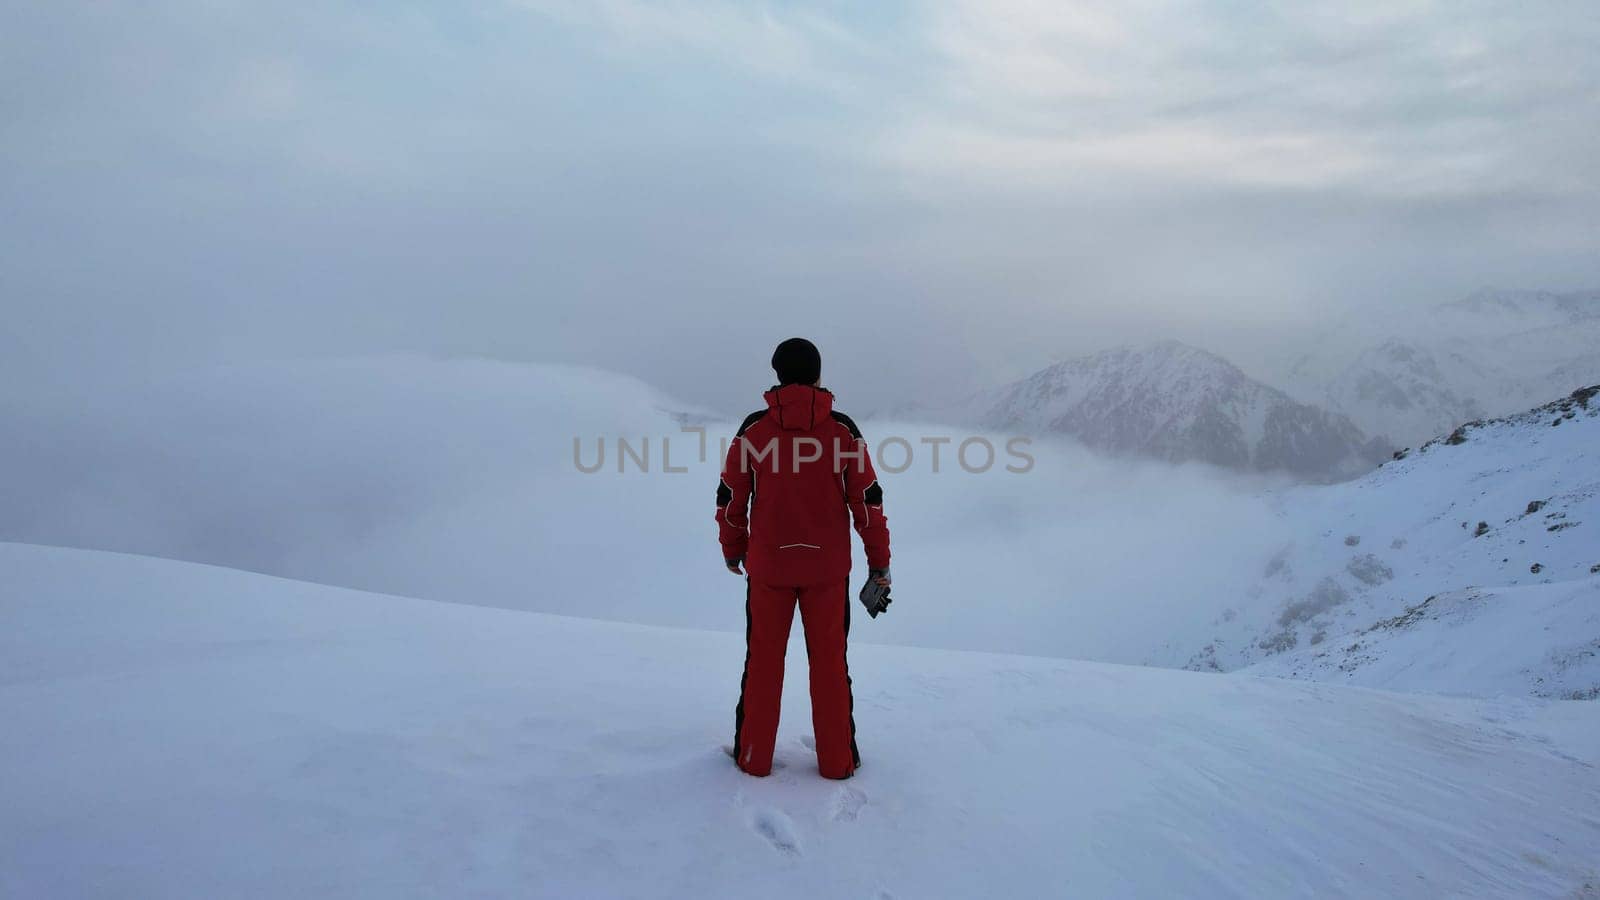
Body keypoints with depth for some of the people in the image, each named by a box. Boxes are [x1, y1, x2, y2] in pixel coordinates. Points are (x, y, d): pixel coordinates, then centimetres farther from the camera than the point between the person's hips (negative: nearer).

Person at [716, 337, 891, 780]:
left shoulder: (754, 427, -2)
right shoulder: (842, 429, -3)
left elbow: (731, 498, 2)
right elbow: (868, 499, -3)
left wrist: (733, 551, 18)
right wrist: (880, 565, 5)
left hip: (767, 565, 0)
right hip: (827, 568, 0)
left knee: (763, 661, 11)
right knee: (829, 663, 9)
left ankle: (753, 755, 19)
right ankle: (837, 760, 16)